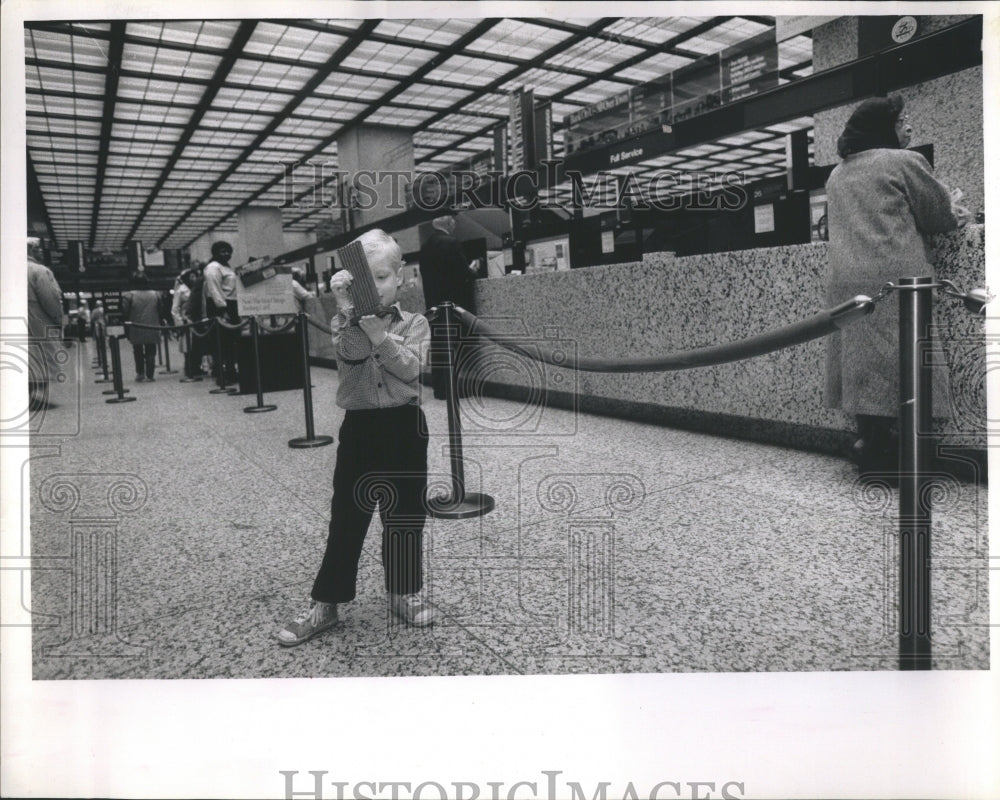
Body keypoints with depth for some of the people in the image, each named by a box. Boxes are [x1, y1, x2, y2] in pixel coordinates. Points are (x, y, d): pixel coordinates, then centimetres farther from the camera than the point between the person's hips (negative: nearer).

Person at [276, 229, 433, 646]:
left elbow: (411, 369, -14)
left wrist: (381, 336, -26)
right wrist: (347, 308, -33)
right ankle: (325, 602, 16)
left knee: (406, 515, 9)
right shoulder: (345, 323, 2)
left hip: (404, 427, 0)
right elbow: (352, 354, -20)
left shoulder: (414, 323, 2)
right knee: (347, 517, 5)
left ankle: (404, 593, 27)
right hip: (359, 427, 0)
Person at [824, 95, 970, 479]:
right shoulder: (904, 161, -2)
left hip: (845, 281, 7)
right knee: (888, 366, -5)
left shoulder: (836, 175, 19)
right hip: (892, 278, -7)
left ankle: (869, 444, 12)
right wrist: (954, 210, 25)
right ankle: (878, 454, -4)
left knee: (861, 363, 7)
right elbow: (943, 216, 3)